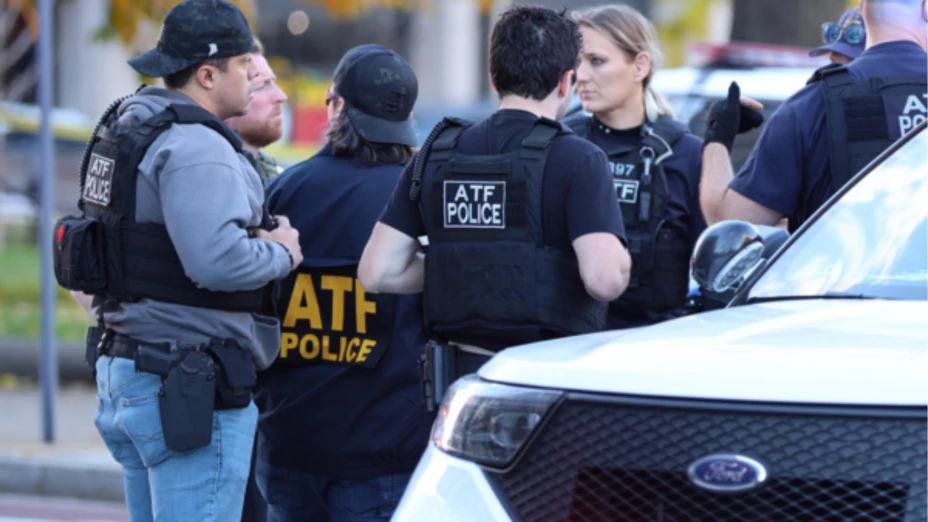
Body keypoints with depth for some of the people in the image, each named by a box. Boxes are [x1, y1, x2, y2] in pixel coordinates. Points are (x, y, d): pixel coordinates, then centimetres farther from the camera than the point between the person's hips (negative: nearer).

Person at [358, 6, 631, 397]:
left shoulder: (436, 155, 6)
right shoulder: (577, 160, -10)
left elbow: (377, 272, 5)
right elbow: (603, 279, -21)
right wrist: (622, 263, 2)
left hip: (460, 375, 5)